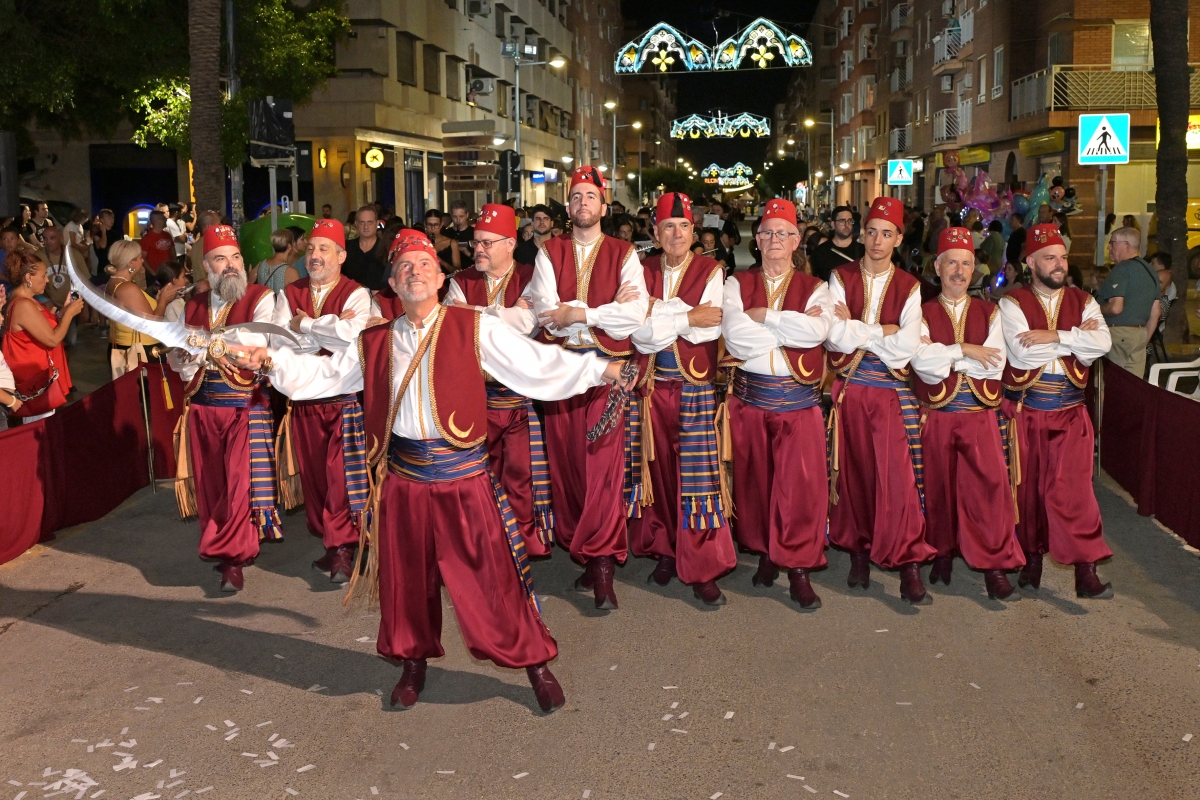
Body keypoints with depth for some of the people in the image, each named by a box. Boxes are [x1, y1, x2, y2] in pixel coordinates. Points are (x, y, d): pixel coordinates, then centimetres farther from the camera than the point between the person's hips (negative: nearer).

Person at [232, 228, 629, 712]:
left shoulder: (476, 329, -3)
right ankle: (413, 662, 36)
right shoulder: (376, 344, 9)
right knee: (405, 577, 13)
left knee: (490, 574, 0)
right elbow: (324, 375, 17)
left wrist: (602, 369, -17)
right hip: (402, 476, 4)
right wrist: (272, 361, 7)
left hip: (463, 472, -3)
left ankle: (536, 663, 19)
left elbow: (540, 365, -8)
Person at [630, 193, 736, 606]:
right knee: (659, 471, 9)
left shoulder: (711, 272, 1)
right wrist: (687, 317, -13)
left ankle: (702, 569, 3)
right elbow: (638, 331, -7)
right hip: (652, 385, 3)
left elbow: (712, 328, -12)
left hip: (696, 388, -3)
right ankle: (665, 551, 25)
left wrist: (662, 317, -10)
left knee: (697, 475, -3)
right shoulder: (643, 272, 7)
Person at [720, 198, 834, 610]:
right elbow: (734, 335, -12)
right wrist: (793, 330, -10)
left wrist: (762, 316, -10)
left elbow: (817, 330, -15)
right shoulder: (737, 284, 7)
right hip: (749, 396, 1)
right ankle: (764, 553, 24)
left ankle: (798, 568, 5)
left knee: (801, 483, -4)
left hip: (799, 400, -1)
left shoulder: (815, 288, 7)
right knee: (754, 480, 7)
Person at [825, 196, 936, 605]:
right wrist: (882, 331, -9)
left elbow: (908, 344, -9)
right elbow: (835, 336, -10)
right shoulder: (841, 279, 4)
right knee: (852, 473, 6)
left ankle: (909, 565, -3)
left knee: (897, 477, -8)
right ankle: (858, 551, 21)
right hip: (847, 387, 1)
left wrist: (855, 328, -7)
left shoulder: (909, 287, 5)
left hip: (892, 390, -1)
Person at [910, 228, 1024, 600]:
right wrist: (965, 351, -12)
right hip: (937, 415, 0)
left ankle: (995, 567, -1)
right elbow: (922, 361, -12)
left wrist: (944, 357, -7)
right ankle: (942, 554, 25)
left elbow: (995, 364, -6)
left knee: (990, 486, -7)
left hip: (981, 414, 0)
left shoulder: (989, 313, 10)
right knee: (939, 488, 7)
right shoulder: (923, 313, 6)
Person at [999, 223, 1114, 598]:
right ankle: (1031, 558, 24)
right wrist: (1077, 339, -9)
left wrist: (1054, 336, -19)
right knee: (1027, 487, 8)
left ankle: (1086, 571, -4)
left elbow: (1103, 343, -12)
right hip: (1024, 409, -1)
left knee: (1072, 488, -6)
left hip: (1069, 411, 1)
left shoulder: (1083, 301, 7)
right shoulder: (1013, 303, -3)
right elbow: (1021, 354, -19)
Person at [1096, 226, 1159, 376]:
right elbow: (1155, 312, 16)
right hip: (1141, 334, 9)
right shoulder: (1150, 270, 14)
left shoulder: (1122, 268, -13)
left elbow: (1115, 308, -23)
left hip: (1118, 333, -9)